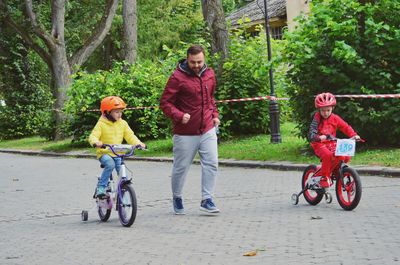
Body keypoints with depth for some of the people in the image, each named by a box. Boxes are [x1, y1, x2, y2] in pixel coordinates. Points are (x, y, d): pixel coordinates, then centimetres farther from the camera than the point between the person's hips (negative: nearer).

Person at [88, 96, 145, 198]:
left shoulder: (123, 123, 7)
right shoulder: (101, 124, -5)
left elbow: (130, 136, 4)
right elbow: (93, 136, -13)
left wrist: (138, 143, -15)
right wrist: (96, 142, -37)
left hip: (118, 154, 4)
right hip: (104, 153, -4)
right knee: (110, 164, -34)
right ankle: (101, 188, -24)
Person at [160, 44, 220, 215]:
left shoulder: (209, 74, 7)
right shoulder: (177, 77, -12)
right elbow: (165, 103, -10)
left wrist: (214, 114, 12)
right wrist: (179, 116, -23)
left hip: (208, 130, 5)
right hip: (185, 133, -4)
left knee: (211, 164, -2)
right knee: (181, 167, 7)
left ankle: (207, 200, 6)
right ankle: (177, 198, 27)